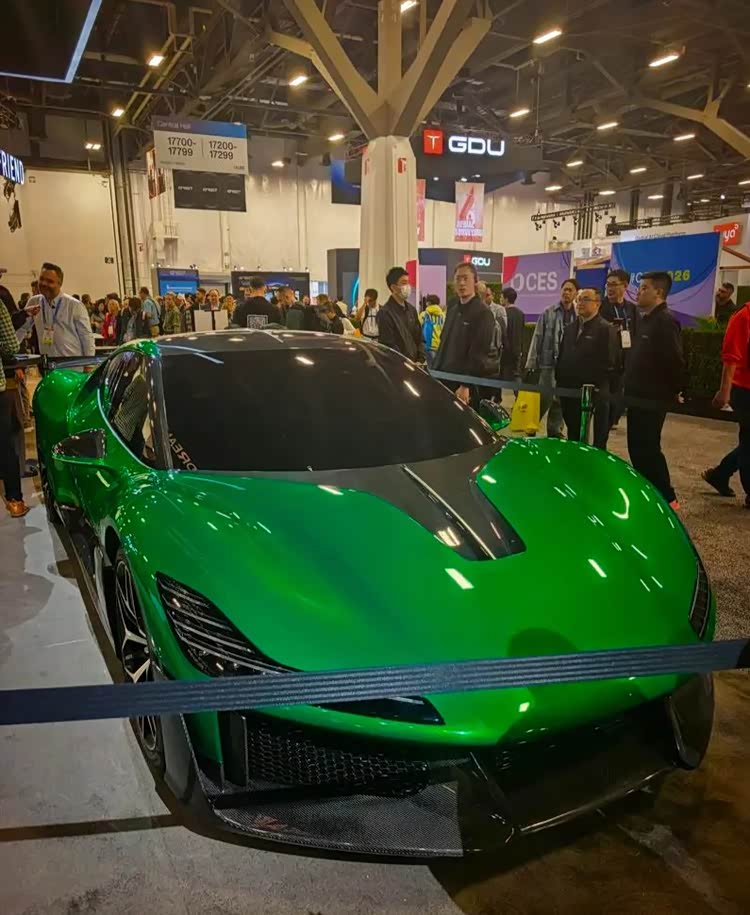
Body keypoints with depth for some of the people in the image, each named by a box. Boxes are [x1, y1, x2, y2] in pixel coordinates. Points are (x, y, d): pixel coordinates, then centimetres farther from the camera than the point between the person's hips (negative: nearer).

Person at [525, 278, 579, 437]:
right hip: (549, 362, -2)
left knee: (560, 400, 10)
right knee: (544, 398, -7)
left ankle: (554, 431, 20)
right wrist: (531, 362, -4)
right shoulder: (548, 313, 1)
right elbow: (538, 338, 0)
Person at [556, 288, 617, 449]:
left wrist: (594, 388, -15)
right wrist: (560, 383, 10)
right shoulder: (571, 328, 16)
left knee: (595, 443, 1)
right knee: (573, 438, 16)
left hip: (593, 396, -7)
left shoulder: (606, 329, -7)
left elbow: (608, 363, -13)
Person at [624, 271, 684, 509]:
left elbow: (675, 360, -20)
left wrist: (675, 391, -11)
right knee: (637, 447, 13)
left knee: (648, 449, -4)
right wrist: (628, 386, 11)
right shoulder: (642, 318, 13)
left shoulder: (666, 321, -15)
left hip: (653, 397, -9)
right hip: (638, 395, 9)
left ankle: (666, 499, 7)